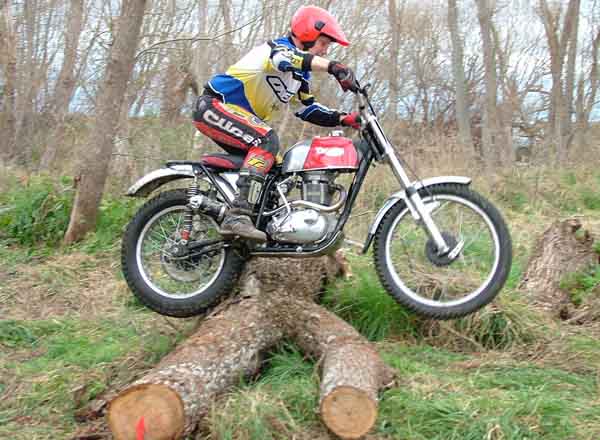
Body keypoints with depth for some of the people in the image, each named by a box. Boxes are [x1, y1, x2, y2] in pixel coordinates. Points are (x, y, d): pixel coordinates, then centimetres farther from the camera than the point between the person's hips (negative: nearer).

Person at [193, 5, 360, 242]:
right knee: (267, 140, -31)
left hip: (242, 117, 10)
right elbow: (286, 56, -38)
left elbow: (308, 109, 16)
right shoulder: (279, 46, -14)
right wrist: (333, 67, -52)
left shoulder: (300, 75, 15)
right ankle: (237, 217, -40)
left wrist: (344, 119, 0)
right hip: (215, 104, -10)